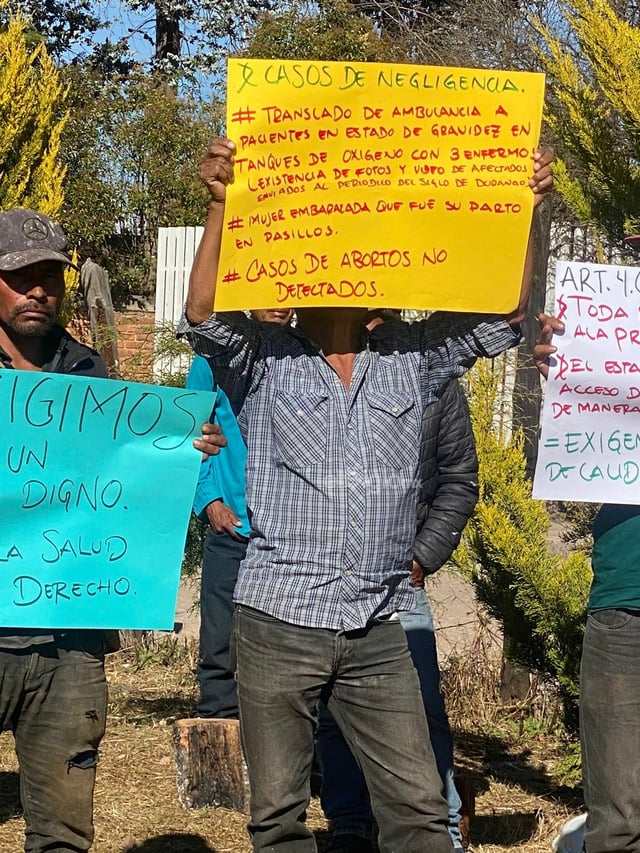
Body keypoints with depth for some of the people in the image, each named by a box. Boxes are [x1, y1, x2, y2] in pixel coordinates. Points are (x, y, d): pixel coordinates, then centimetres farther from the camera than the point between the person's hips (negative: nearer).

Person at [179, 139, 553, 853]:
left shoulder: (410, 359, 9)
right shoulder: (263, 361, 1)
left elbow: (502, 311, 5)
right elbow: (202, 315, -16)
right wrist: (221, 205, -22)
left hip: (378, 633, 2)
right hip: (278, 625, -2)